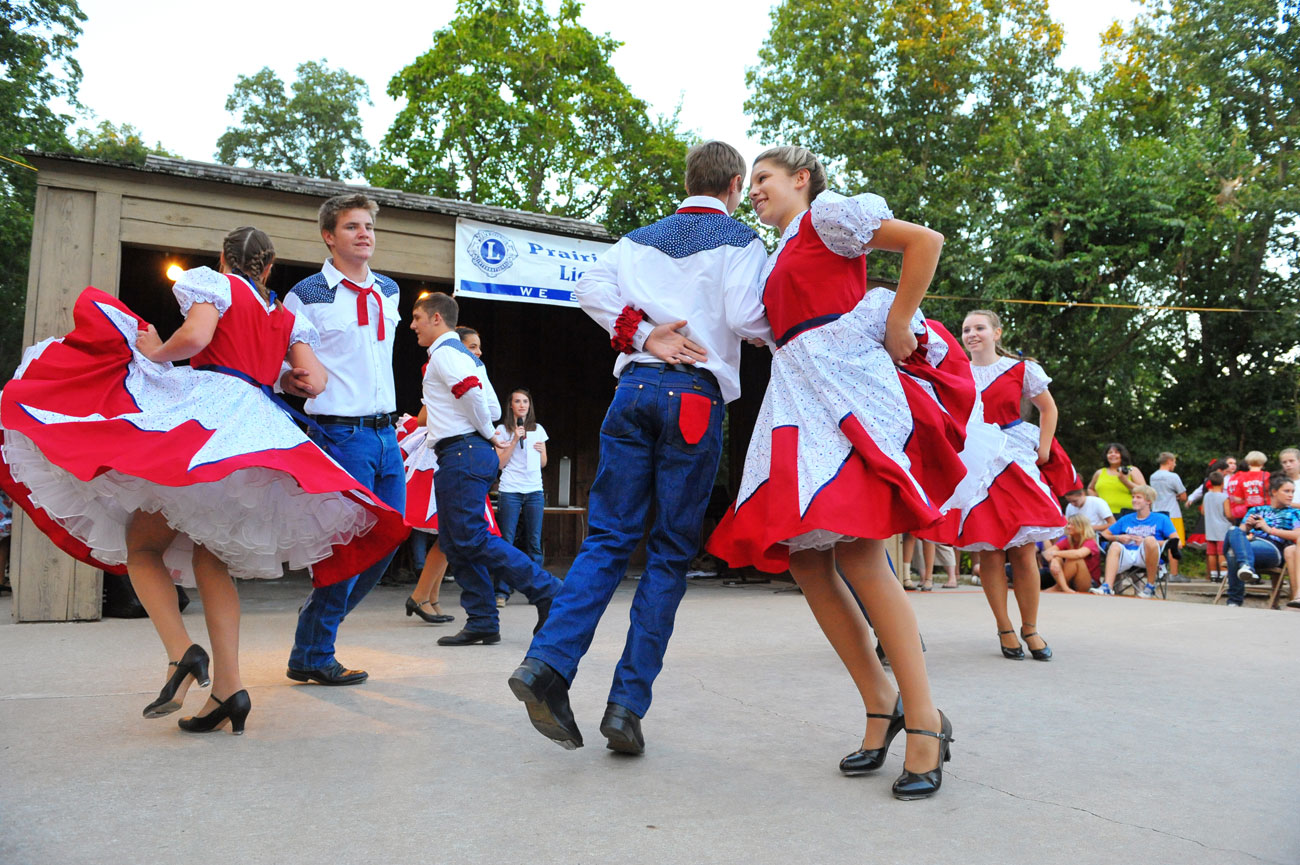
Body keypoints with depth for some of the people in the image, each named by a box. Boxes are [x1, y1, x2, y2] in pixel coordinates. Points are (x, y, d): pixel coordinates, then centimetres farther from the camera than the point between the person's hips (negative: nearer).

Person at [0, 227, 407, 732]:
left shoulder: (215, 284, 8)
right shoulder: (289, 318, 22)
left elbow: (194, 336, -11)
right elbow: (315, 382, 10)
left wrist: (155, 352, 8)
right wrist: (298, 373, 32)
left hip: (203, 410, -5)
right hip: (258, 435, 5)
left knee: (141, 546, 5)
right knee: (210, 558, 9)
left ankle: (181, 652, -16)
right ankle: (227, 687, -1)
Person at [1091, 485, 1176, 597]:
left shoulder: (1161, 519, 14)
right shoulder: (1126, 519, 25)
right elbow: (1104, 534, 23)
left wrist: (1148, 542, -8)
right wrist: (1118, 538, 1)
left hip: (1146, 557, -3)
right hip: (1127, 555, 3)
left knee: (1150, 540, -33)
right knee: (1115, 546, -28)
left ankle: (1151, 586, -21)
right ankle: (1107, 586, -43)